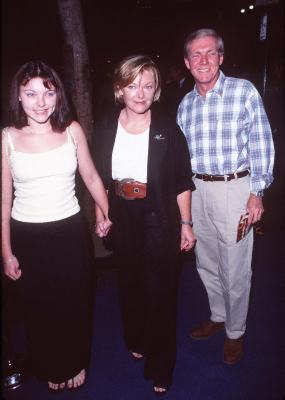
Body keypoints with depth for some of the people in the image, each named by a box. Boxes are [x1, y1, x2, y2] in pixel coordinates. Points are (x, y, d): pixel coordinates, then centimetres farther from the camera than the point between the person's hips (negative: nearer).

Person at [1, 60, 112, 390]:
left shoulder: (72, 130, -4)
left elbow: (91, 178, 7)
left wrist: (106, 214, 8)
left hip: (70, 230, 1)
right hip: (27, 237, 0)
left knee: (75, 305, 13)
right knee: (39, 308, 17)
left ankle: (76, 364, 43)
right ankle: (51, 369, 44)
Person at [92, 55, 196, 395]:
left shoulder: (167, 129, -9)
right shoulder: (105, 129, -2)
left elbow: (182, 181, -5)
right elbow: (100, 179, 6)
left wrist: (186, 223, -5)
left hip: (159, 220, -3)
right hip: (122, 220, 3)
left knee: (160, 290, 4)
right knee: (129, 284, 20)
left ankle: (159, 367, 25)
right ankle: (137, 340, 47)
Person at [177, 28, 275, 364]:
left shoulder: (244, 91, -5)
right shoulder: (185, 103, 9)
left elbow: (261, 144, -6)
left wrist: (257, 193, -11)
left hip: (234, 189, -5)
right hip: (197, 190, 5)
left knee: (234, 269, 4)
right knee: (206, 263, 17)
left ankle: (235, 332, 27)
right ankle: (218, 316, 40)